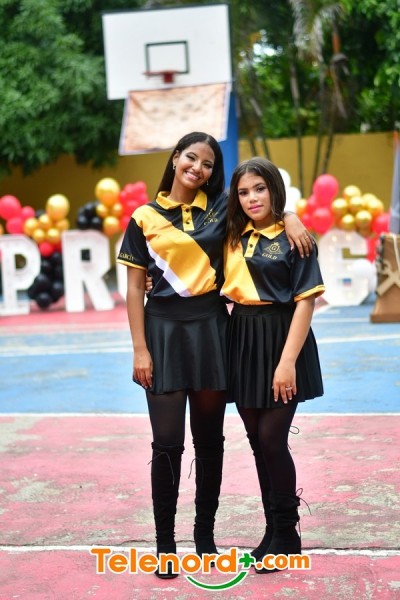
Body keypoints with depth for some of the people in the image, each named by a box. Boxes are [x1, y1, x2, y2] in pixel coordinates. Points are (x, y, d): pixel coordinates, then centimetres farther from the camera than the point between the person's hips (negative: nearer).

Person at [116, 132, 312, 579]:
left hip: (210, 328, 2)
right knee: (167, 441, 0)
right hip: (164, 328, -2)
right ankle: (165, 541, 13)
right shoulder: (145, 218, 1)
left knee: (209, 438, 10)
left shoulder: (220, 205, 5)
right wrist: (140, 349, -7)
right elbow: (135, 288, 0)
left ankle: (205, 533, 25)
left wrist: (290, 218, -5)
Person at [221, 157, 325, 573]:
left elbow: (306, 301, -12)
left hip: (280, 340, -6)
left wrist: (288, 361, -19)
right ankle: (274, 530, 21)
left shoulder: (293, 239, -8)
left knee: (272, 440, -6)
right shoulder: (233, 238, 10)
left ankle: (286, 534, 10)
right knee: (257, 441, 9)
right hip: (242, 341, 6)